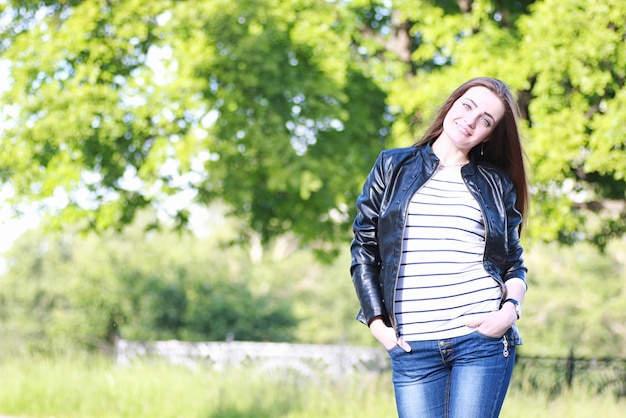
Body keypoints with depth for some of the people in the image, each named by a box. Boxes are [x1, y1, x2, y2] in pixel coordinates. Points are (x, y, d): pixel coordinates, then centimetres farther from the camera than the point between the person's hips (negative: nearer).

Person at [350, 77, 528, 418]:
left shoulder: (498, 184, 13)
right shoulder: (393, 168, 12)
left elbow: (515, 264, 15)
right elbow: (363, 248, 10)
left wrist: (510, 309, -6)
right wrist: (376, 323, 1)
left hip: (482, 339, 0)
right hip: (412, 347, 1)